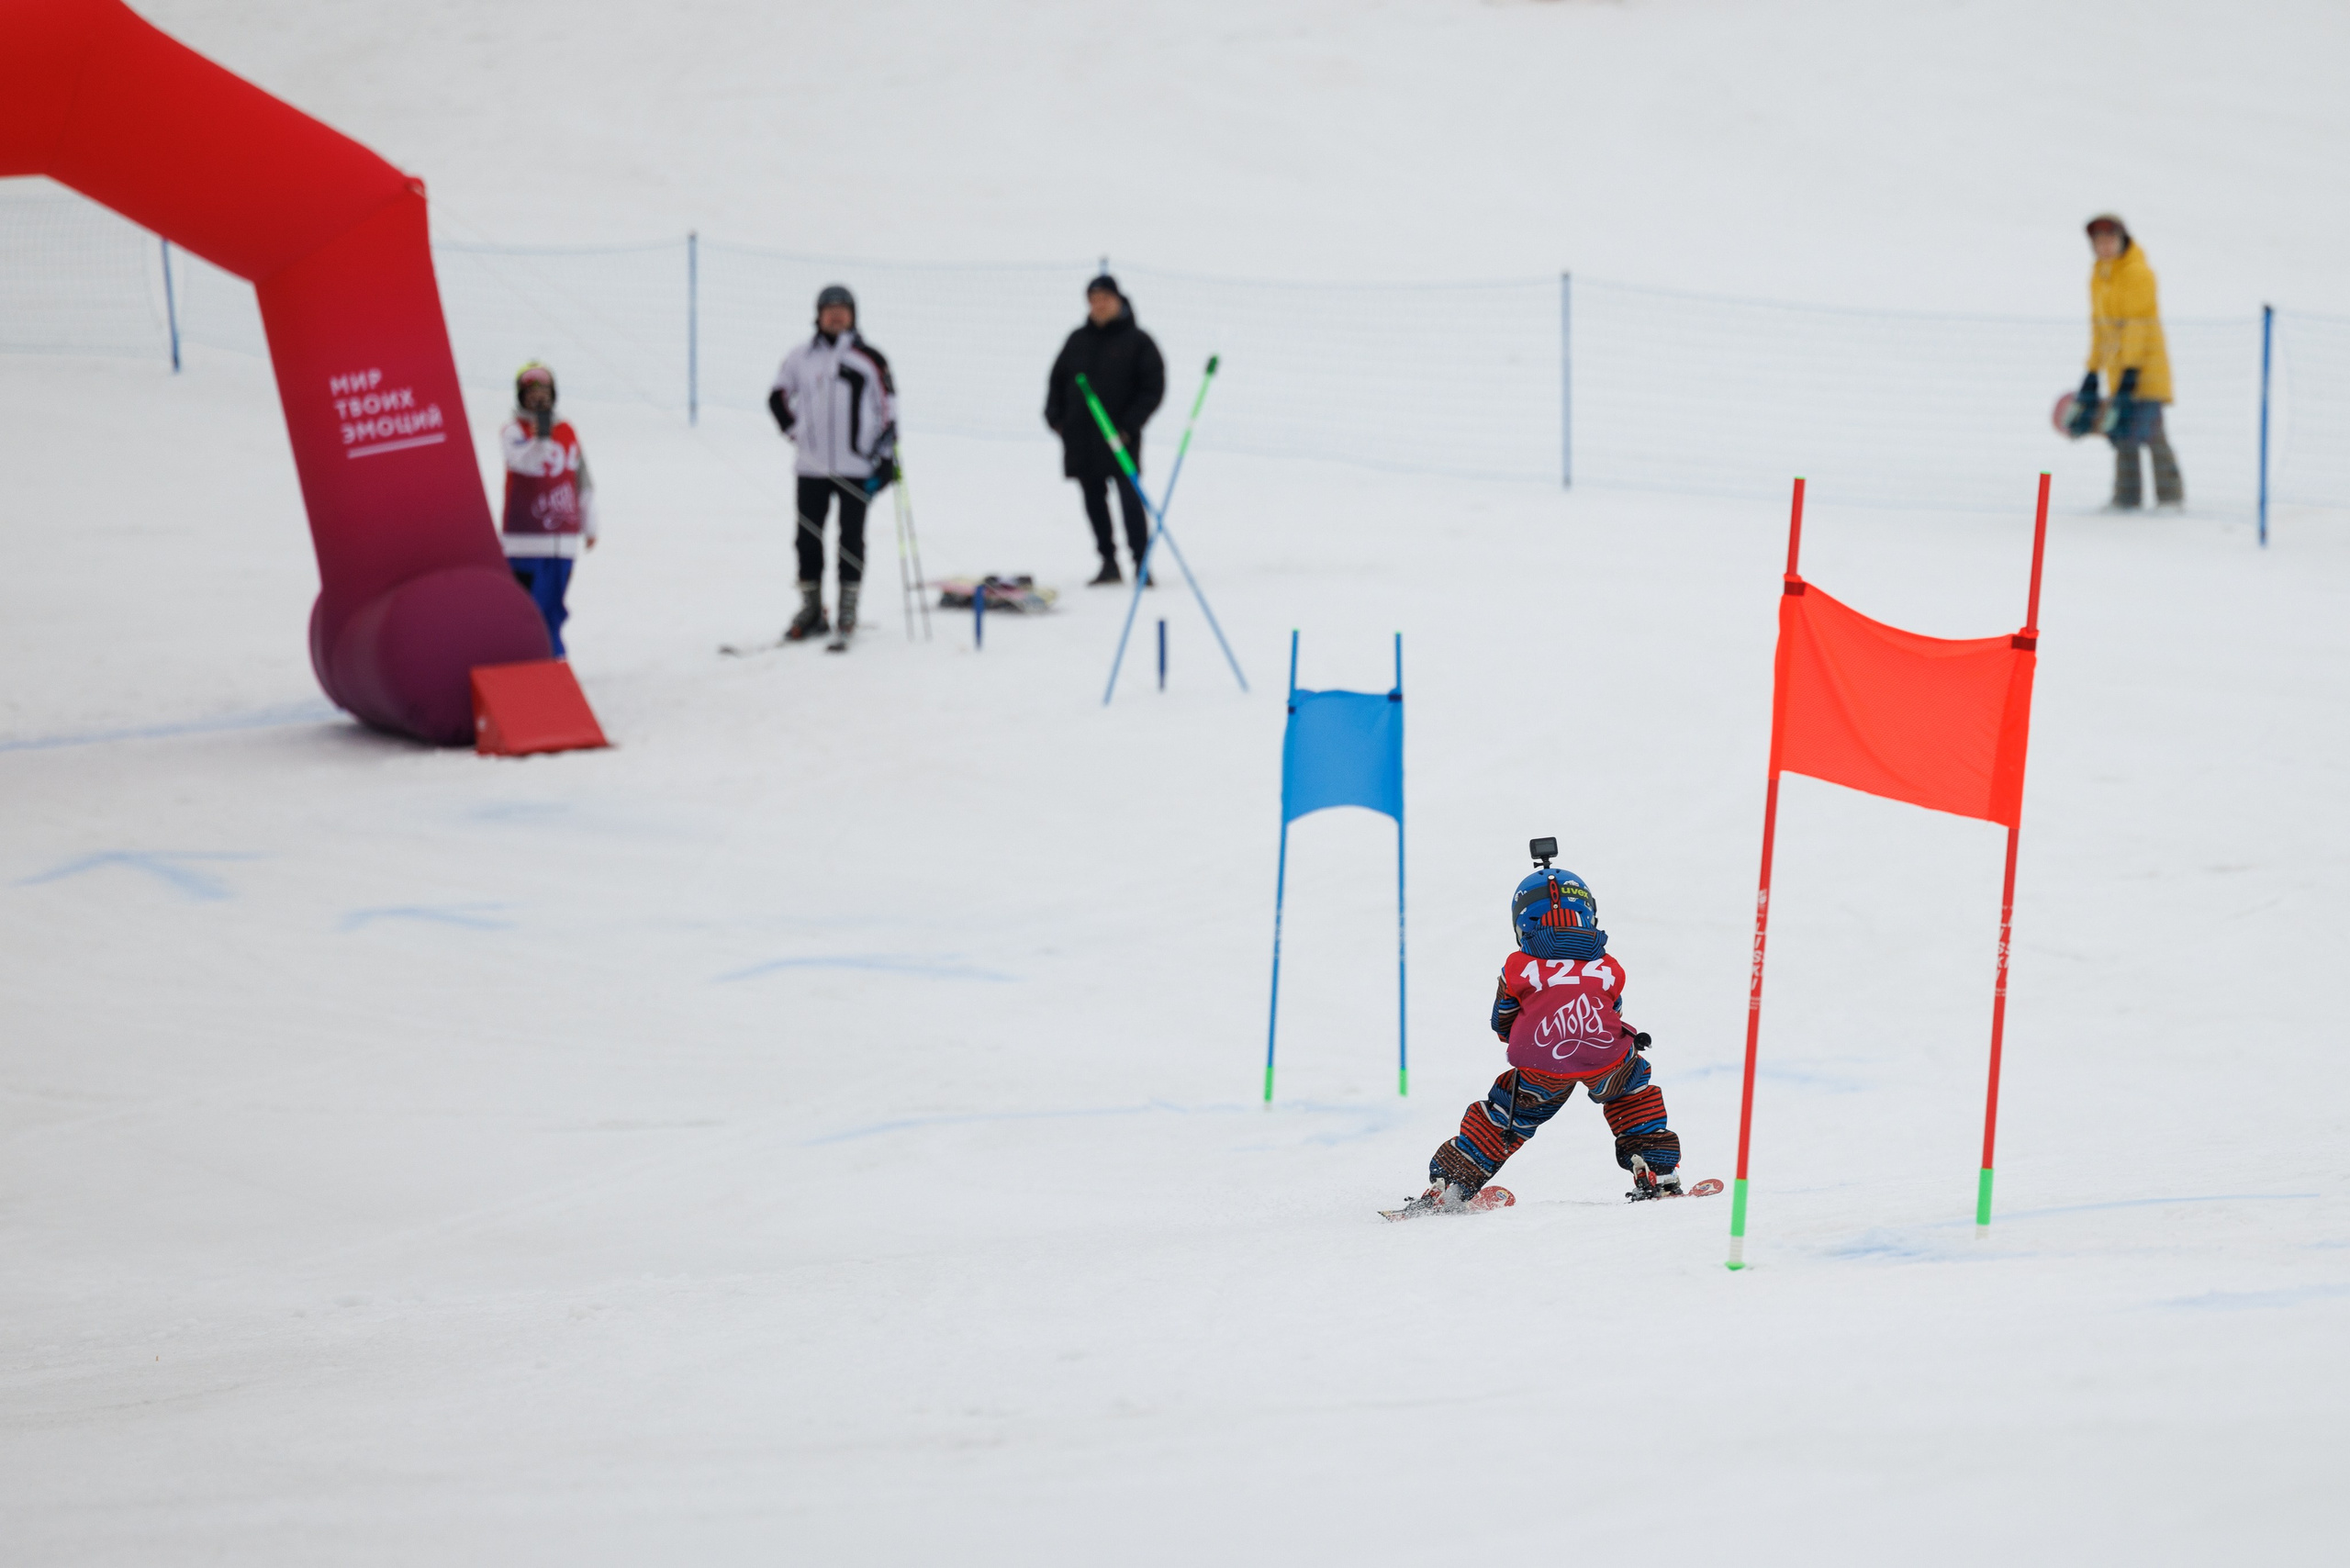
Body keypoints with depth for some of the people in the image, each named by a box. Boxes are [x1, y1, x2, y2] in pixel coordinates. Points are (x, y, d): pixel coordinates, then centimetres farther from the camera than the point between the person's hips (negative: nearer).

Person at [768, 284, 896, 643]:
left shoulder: (869, 360, 1)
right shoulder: (801, 358, 7)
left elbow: (888, 410, 2)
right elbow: (778, 397, 20)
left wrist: (885, 459, -4)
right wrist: (794, 432, 8)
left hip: (857, 467, -3)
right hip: (811, 466, 3)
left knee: (851, 539, 0)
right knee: (808, 538, 4)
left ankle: (847, 614, 7)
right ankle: (811, 611, 15)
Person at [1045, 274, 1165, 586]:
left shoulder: (1137, 341, -1)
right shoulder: (1078, 341, 12)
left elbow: (1153, 388, -4)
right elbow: (1057, 380, 20)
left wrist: (1129, 425, -13)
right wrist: (1055, 417, 5)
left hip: (1119, 437, -5)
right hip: (1080, 437, 5)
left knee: (1129, 496, -11)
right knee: (1093, 498, 7)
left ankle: (1141, 562, -7)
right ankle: (1108, 562, 16)